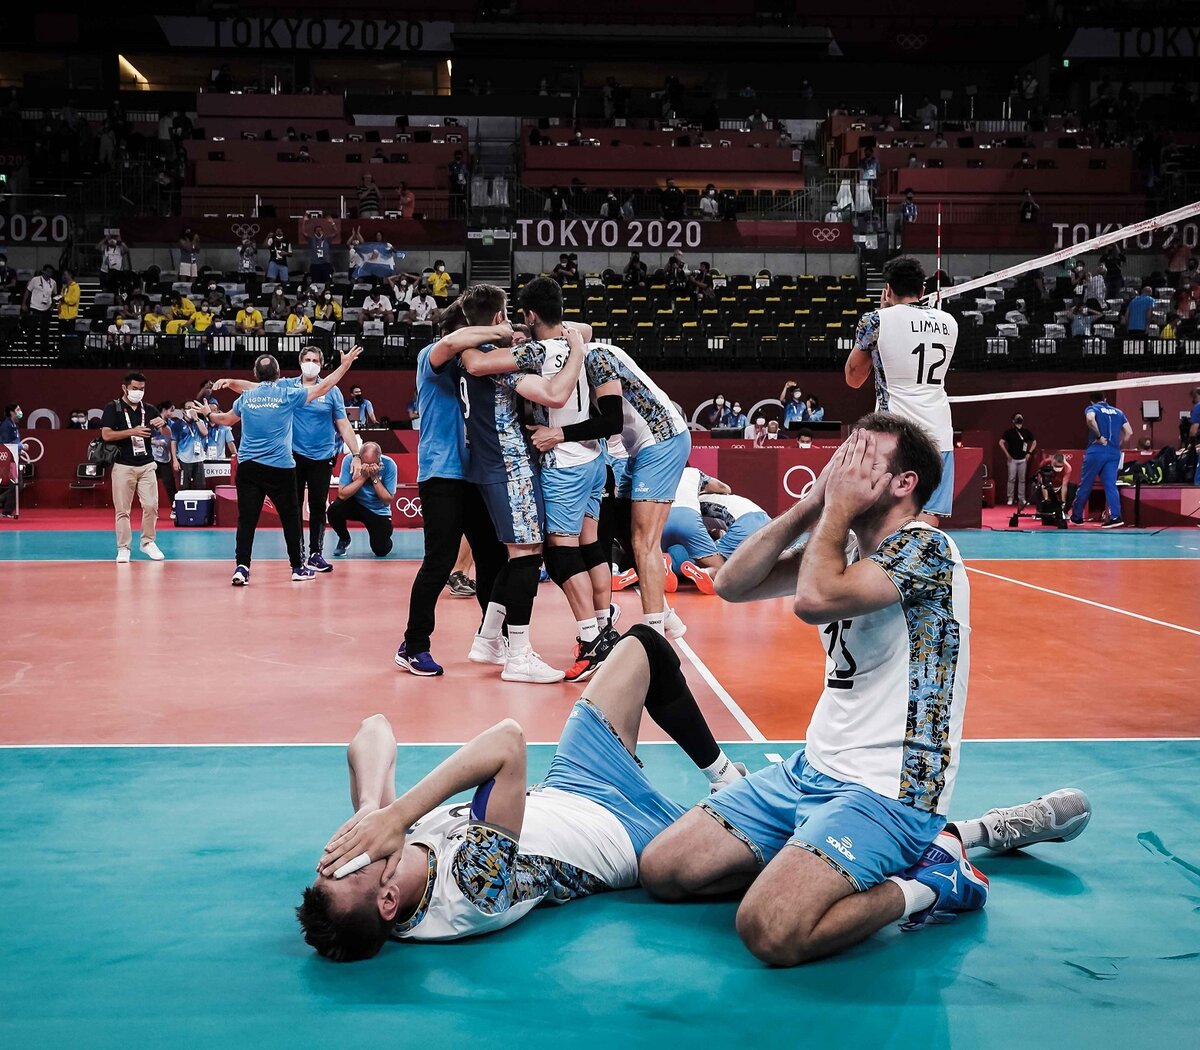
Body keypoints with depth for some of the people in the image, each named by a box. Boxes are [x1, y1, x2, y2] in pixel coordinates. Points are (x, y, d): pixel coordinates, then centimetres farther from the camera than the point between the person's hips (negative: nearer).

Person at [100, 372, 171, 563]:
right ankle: (123, 548, 7)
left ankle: (148, 542, 16)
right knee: (122, 509, 0)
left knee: (151, 505, 0)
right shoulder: (113, 408, 0)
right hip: (123, 466, -3)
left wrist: (163, 425, -13)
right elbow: (106, 435, -11)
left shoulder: (149, 410, 10)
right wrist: (132, 432, -20)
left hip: (146, 465, 3)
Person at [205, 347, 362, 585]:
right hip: (280, 468, -3)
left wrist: (209, 415, 48)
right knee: (290, 517, 9)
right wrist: (345, 365, 16)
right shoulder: (288, 394, -2)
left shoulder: (245, 397, 8)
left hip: (248, 467, 3)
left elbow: (226, 419, 26)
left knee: (246, 519, 1)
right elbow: (322, 387, 6)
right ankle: (298, 567, 16)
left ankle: (241, 567, -7)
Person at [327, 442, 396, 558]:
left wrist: (375, 478, -31)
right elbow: (342, 494, -24)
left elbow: (388, 500, -20)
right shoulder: (349, 460, -22)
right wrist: (363, 477, -33)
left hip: (379, 511, 0)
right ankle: (344, 540, 1)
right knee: (334, 510, -32)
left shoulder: (389, 465, -22)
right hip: (355, 504, 1)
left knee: (381, 550, -17)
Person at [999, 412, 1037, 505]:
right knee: (1011, 479, -3)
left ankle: (1022, 498, 10)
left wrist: (1029, 453, 6)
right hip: (1012, 459, -2)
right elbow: (1001, 442, -6)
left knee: (1022, 479, 5)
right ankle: (1010, 498, 3)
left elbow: (1034, 442, 16)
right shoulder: (1009, 431, -3)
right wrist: (1007, 454, -8)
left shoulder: (1027, 431, 6)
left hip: (1023, 459, 2)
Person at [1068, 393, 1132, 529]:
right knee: (1110, 485, 1)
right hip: (1114, 453, 4)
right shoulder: (1118, 412, 18)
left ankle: (1076, 517, 15)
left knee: (1085, 485, 6)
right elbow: (1129, 432, 12)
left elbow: (1090, 418, -20)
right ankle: (1115, 516, -13)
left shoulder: (1092, 409, 5)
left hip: (1096, 451, -4)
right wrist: (1118, 445, 18)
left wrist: (1099, 436, -12)